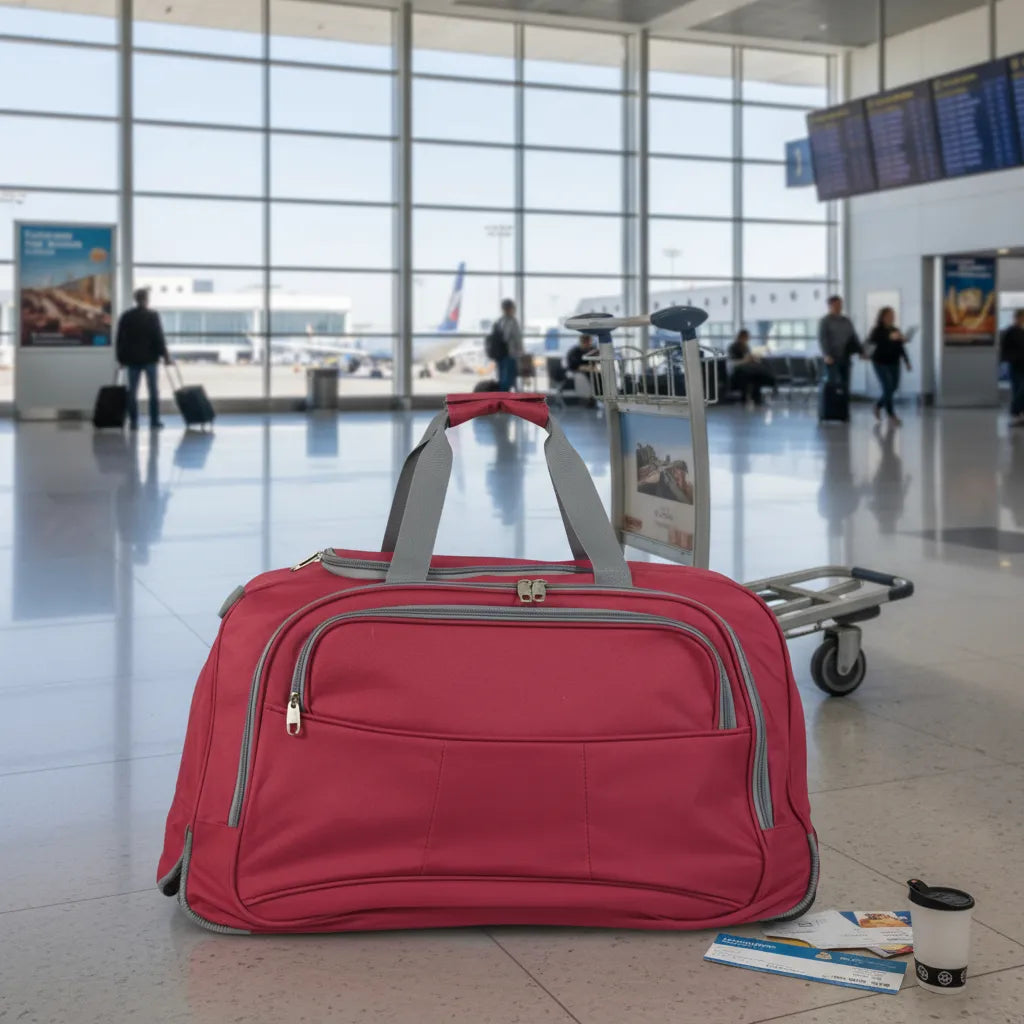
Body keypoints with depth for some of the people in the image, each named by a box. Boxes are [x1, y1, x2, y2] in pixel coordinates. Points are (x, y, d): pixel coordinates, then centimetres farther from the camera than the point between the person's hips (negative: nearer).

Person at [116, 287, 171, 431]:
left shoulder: (126, 316, 4)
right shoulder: (153, 315, -6)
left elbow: (120, 339, 6)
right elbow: (159, 337, -10)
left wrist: (121, 358, 12)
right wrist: (164, 355, -4)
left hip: (132, 358, 3)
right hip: (150, 358, -3)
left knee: (132, 391, 6)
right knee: (153, 391, 5)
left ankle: (133, 422, 3)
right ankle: (154, 422, 4)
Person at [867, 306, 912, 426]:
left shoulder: (896, 330, 8)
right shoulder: (877, 331, -7)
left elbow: (901, 347, 12)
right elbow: (872, 341, -26)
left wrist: (906, 361, 8)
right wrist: (889, 338, -34)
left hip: (894, 363, 6)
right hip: (881, 362, -6)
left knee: (894, 387, 7)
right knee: (888, 387, -10)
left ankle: (878, 405, 31)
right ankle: (891, 415, -3)